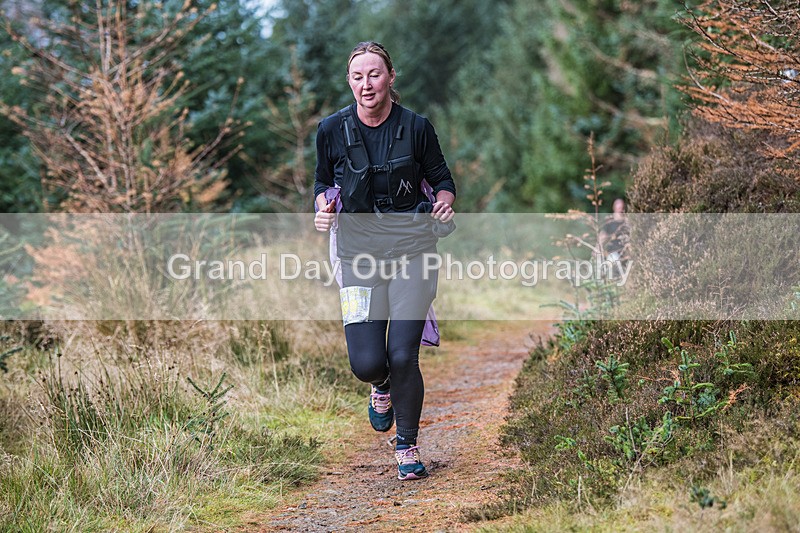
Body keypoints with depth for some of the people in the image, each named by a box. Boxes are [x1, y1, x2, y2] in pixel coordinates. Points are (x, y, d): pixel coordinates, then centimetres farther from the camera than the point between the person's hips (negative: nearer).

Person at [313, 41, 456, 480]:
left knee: (403, 357, -8)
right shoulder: (332, 130, 0)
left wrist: (443, 203, -15)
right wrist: (323, 205, -7)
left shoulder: (416, 127, -4)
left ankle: (407, 445, 17)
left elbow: (441, 179, 7)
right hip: (358, 250, 1)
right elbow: (323, 180, 15)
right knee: (366, 362, -9)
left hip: (411, 249, -1)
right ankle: (381, 387, 32)